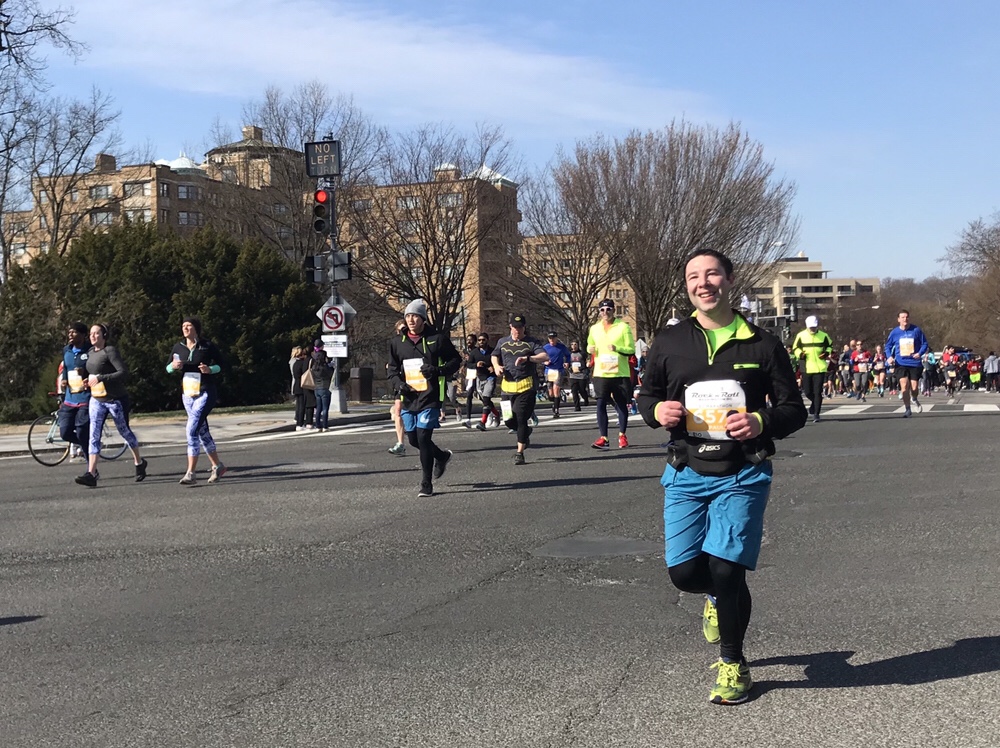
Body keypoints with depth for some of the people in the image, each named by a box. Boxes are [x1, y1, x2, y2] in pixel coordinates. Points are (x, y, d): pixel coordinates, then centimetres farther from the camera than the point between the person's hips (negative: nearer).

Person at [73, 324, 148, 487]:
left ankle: (139, 463, 32)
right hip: (96, 400, 6)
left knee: (124, 432, 10)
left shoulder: (110, 351, -13)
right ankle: (91, 474, -11)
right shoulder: (91, 352, 9)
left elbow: (124, 372, -23)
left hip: (116, 399, -6)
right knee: (94, 436, -6)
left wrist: (100, 378, -26)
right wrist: (88, 382, 8)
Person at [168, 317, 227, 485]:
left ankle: (191, 473, -16)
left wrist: (210, 369, -19)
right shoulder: (178, 348, 6)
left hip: (206, 393, -6)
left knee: (192, 429, -17)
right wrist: (173, 366, -10)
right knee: (202, 431, 14)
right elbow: (168, 368, 12)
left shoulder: (208, 346, -6)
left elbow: (222, 364, 0)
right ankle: (217, 466, 29)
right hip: (188, 394, 6)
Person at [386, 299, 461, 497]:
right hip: (408, 398, 5)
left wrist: (438, 370, -13)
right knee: (413, 439, 10)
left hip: (430, 398, -5)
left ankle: (426, 484, 0)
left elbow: (456, 360, 5)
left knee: (423, 438, -11)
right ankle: (441, 456, 41)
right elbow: (392, 369, 15)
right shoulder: (397, 342, 8)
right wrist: (398, 384, -5)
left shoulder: (437, 339, -2)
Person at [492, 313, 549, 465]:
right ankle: (526, 432, 37)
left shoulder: (532, 343, 0)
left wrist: (528, 358, -29)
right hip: (507, 386, 4)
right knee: (509, 420, 4)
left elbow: (545, 357, -13)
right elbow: (495, 356, 30)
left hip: (525, 386, -4)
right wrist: (496, 366, 8)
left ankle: (520, 452, -2)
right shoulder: (502, 342, 13)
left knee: (522, 419, -8)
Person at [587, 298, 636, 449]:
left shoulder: (623, 326, -2)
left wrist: (617, 348, -20)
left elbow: (631, 350, -3)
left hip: (620, 373, -2)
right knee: (601, 404, -8)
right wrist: (590, 349, 2)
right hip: (601, 373, 2)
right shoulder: (594, 328, 10)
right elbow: (590, 346, 25)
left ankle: (622, 435, 23)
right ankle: (603, 438, -8)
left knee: (622, 405, 8)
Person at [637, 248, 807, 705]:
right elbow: (646, 397, 16)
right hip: (686, 473, 2)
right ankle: (718, 598, 38)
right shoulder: (669, 342, 6)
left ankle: (733, 664, 13)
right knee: (684, 572, -2)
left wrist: (762, 421, -16)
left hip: (742, 475, -2)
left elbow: (794, 410, 6)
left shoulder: (761, 345, 2)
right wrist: (657, 411, -8)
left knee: (725, 569, -12)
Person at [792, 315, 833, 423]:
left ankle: (816, 414, 0)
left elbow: (830, 346, 18)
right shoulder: (801, 336, 1)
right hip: (806, 368, 1)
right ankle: (814, 402, 39)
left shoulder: (823, 336, 4)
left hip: (820, 368, -1)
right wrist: (800, 354, -11)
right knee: (808, 392, 6)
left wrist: (827, 353, -2)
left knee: (818, 392, -6)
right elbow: (795, 348, 9)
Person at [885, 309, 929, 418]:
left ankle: (914, 399, 38)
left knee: (914, 387, -1)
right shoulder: (894, 332, 2)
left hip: (915, 363, 0)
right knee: (904, 385, -16)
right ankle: (907, 409, -3)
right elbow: (888, 346, 13)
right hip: (901, 363, 0)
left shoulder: (916, 330, -1)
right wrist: (889, 356, -5)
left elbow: (924, 344, 6)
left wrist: (920, 353, -13)